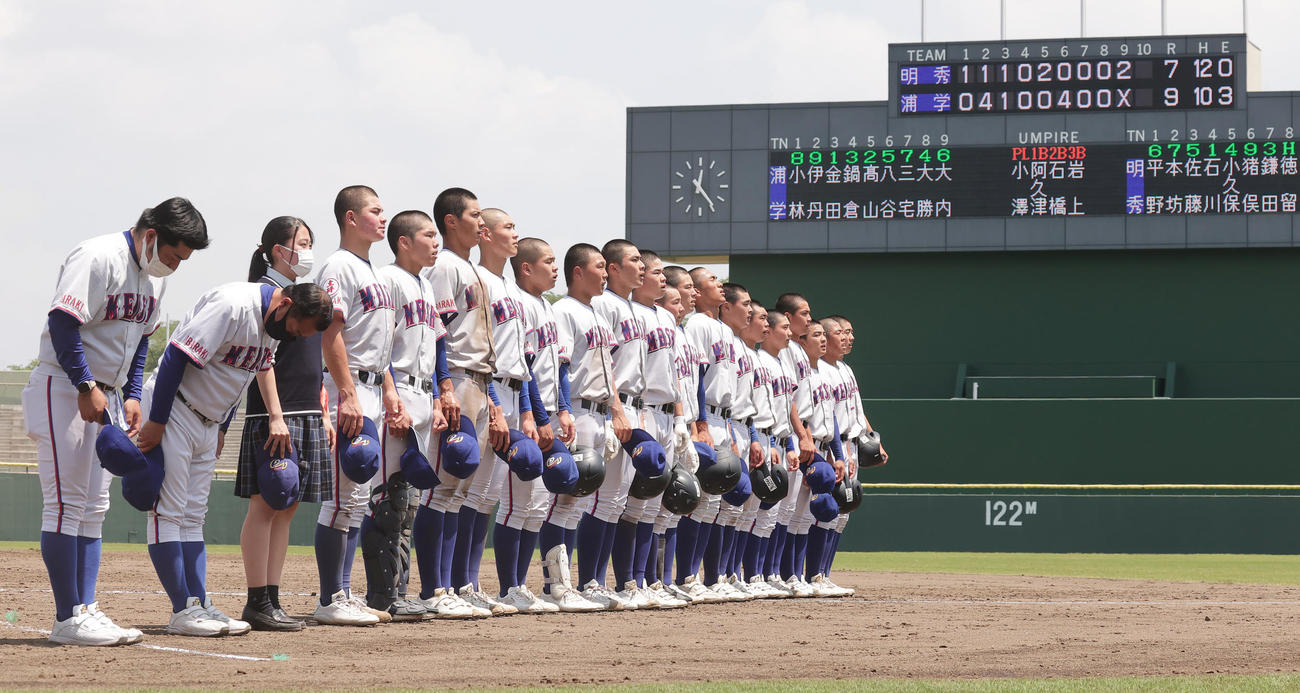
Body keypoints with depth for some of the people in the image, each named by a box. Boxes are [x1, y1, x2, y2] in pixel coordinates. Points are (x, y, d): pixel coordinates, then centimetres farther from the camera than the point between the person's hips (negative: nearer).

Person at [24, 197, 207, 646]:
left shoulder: (154, 275, 10)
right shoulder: (98, 257, -18)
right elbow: (63, 322, -23)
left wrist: (131, 395, 9)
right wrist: (87, 387, -23)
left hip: (105, 396, 9)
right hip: (63, 389, -9)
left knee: (94, 507, 8)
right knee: (66, 504, -8)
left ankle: (86, 610, 11)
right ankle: (68, 618, -8)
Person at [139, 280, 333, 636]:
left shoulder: (275, 324, 3)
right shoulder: (231, 306, -25)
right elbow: (176, 358, -26)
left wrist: (221, 428, 17)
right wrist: (156, 423, -24)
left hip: (208, 423, 9)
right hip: (171, 414, -9)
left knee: (193, 516, 9)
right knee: (168, 511, -6)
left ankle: (200, 604, 10)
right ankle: (183, 610, -8)